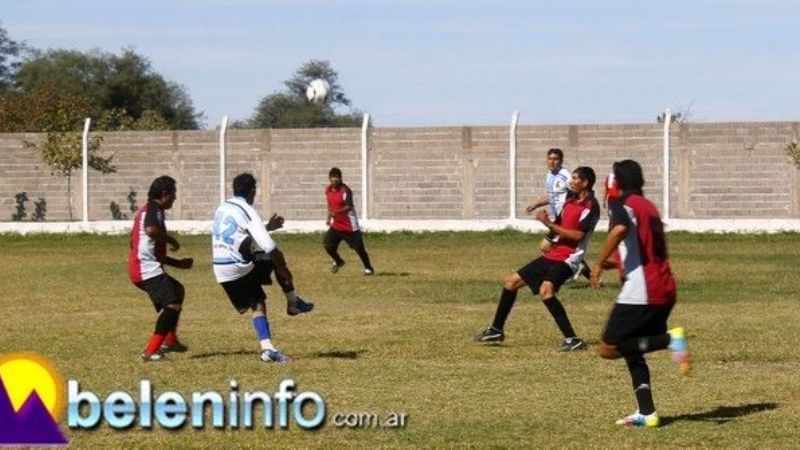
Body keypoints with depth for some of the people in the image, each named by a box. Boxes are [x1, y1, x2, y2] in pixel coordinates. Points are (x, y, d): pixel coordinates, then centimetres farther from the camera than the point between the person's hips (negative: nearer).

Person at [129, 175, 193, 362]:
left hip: (146, 269, 11)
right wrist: (171, 240, -17)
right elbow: (151, 230, -34)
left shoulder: (151, 210, 23)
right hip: (147, 269, -11)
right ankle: (150, 351, -23)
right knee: (173, 305, -19)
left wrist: (178, 263, 25)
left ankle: (170, 341, 32)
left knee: (177, 291, 30)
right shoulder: (152, 210, -8)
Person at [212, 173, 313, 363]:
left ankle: (267, 348, -2)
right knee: (277, 258, 15)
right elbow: (268, 247, -19)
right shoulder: (247, 212, -12)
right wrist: (284, 270, -9)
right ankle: (294, 303, 20)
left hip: (221, 272, 7)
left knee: (258, 305, 12)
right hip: (240, 267, -7)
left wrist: (267, 226, 36)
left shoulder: (222, 208, 13)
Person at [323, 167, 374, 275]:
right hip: (336, 225, 6)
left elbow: (348, 207, -32)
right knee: (327, 244, -4)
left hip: (349, 225, -6)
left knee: (359, 248, 0)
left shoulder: (345, 190, -20)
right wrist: (329, 218, 16)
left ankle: (368, 268, 19)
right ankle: (338, 262, 22)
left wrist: (336, 212, -46)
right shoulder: (328, 190, 3)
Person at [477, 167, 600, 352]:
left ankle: (572, 339, -31)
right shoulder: (570, 201, 14)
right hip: (553, 254, 9)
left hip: (568, 258, -9)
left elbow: (578, 235, -21)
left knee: (545, 290, -34)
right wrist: (547, 221, -6)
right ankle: (496, 331, 27)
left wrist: (550, 224, -19)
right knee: (511, 281, 14)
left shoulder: (590, 206, -12)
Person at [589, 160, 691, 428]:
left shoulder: (621, 204, -4)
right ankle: (647, 413, 7)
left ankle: (670, 339, -18)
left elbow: (620, 228, -27)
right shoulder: (649, 207, 21)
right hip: (665, 290, 8)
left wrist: (599, 264, -20)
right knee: (632, 352, 17)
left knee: (608, 349, -3)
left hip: (640, 292, -8)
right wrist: (616, 264, 41)